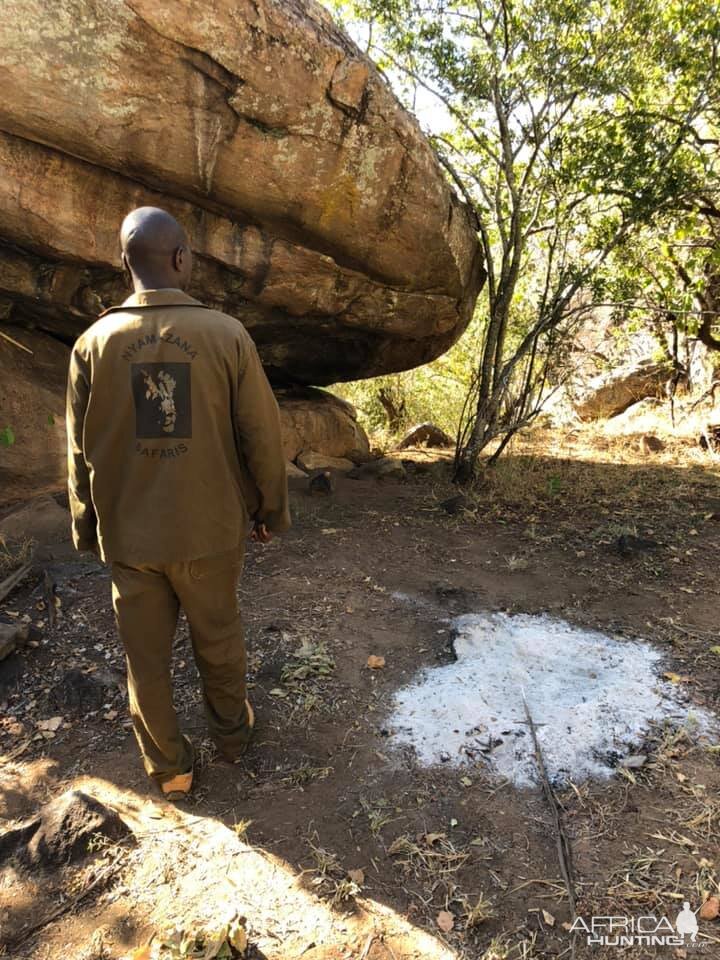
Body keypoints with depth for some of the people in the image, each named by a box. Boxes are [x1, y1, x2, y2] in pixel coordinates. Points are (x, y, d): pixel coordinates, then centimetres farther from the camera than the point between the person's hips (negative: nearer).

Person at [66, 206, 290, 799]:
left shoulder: (95, 342, -5)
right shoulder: (227, 334, -12)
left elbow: (81, 452, 1)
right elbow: (261, 436, -8)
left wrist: (86, 528, 15)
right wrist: (271, 508, 7)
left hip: (129, 532, 2)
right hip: (209, 528, -1)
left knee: (147, 655, 16)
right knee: (218, 639, 20)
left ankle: (168, 767, 33)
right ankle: (231, 733, 41)